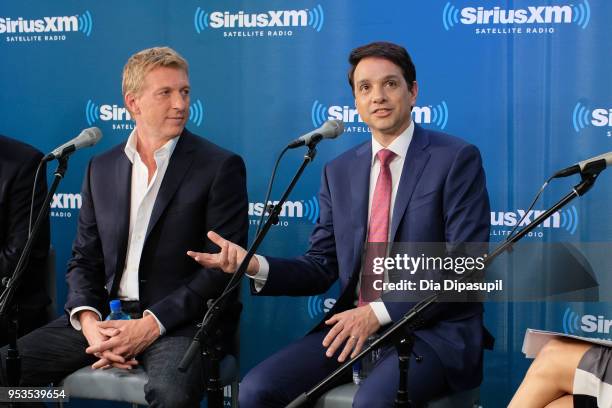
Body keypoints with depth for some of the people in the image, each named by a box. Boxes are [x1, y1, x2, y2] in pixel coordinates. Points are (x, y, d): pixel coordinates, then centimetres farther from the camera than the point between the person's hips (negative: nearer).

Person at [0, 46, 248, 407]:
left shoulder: (220, 167, -2)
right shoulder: (101, 169, 14)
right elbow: (84, 260, 14)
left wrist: (152, 324, -15)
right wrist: (89, 321, -7)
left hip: (180, 320, -5)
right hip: (106, 317, 5)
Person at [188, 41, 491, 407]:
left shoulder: (457, 159, -5)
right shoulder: (339, 172, 13)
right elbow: (321, 268, 10)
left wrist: (378, 312, -18)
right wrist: (255, 266, -9)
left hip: (434, 330, -5)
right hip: (356, 324, 5)